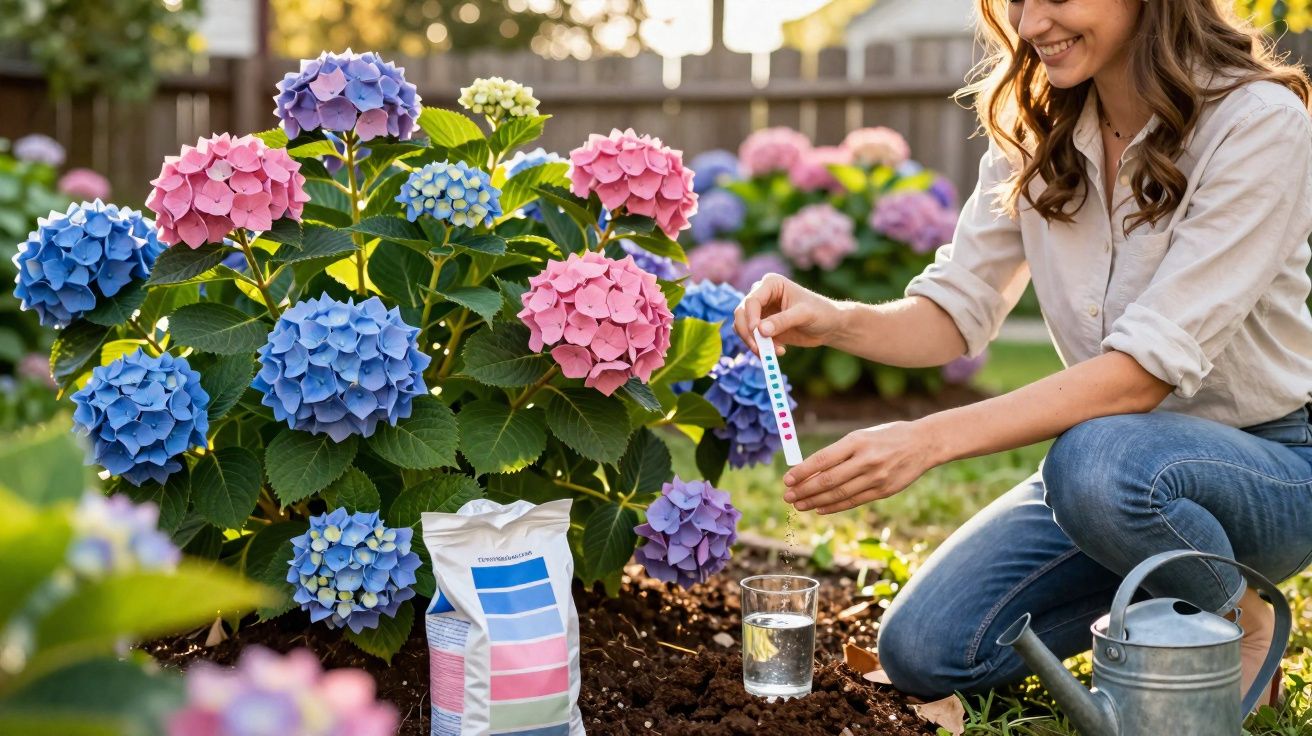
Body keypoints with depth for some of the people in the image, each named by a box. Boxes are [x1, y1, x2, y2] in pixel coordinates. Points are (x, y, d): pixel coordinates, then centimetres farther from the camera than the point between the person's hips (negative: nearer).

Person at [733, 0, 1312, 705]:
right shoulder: (1033, 127, -2)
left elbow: (1148, 366, -29)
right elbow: (958, 310, -2)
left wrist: (932, 438, -37)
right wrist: (836, 321, -23)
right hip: (1111, 448, 6)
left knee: (1098, 459, -38)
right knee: (923, 650, -10)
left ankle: (1243, 625, -5)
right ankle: (1159, 586, 15)